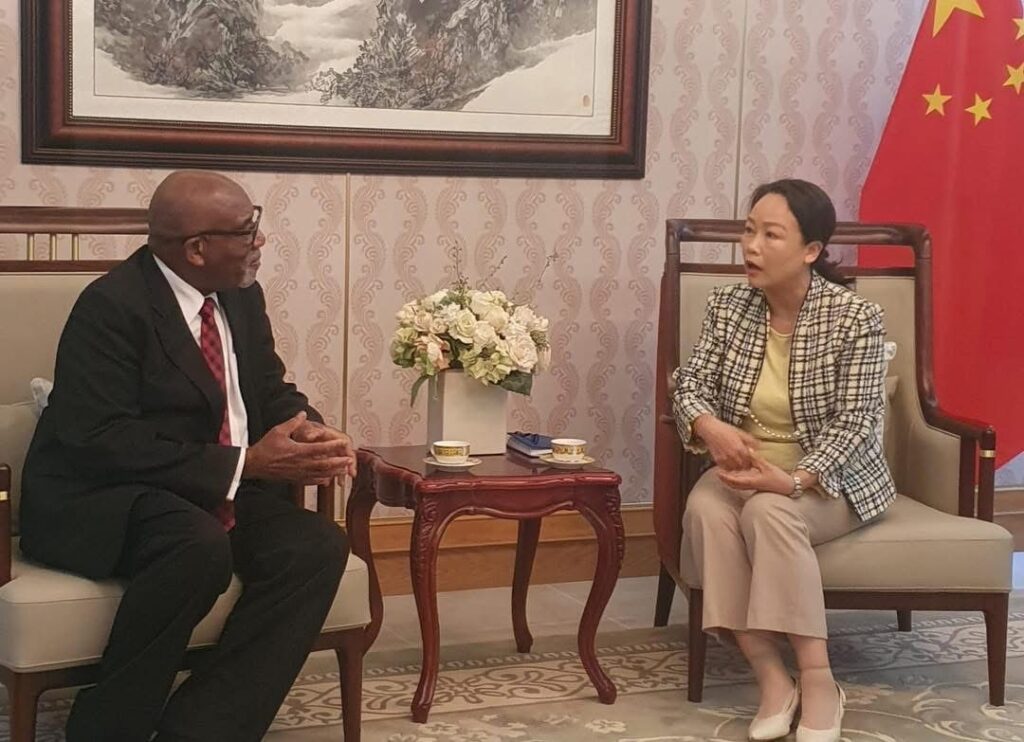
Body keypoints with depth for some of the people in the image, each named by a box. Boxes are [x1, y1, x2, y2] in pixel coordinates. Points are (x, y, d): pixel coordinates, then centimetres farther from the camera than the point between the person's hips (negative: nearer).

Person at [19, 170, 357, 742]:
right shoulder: (111, 307, -17)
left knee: (318, 546, -21)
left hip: (219, 495, 7)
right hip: (101, 500, -7)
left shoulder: (242, 295, 6)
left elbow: (270, 391, 16)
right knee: (201, 547, -38)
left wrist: (312, 432, -10)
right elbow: (103, 442, -24)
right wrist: (244, 463, -28)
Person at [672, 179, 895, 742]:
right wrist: (709, 426, -25)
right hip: (744, 468, 4)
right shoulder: (727, 305, 0)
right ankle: (771, 678, -30)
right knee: (705, 506, -31)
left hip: (826, 477, -4)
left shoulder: (855, 318, -13)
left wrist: (793, 480, -32)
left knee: (769, 511, -36)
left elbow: (853, 423, -16)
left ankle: (817, 681, -29)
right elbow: (691, 384, 0)